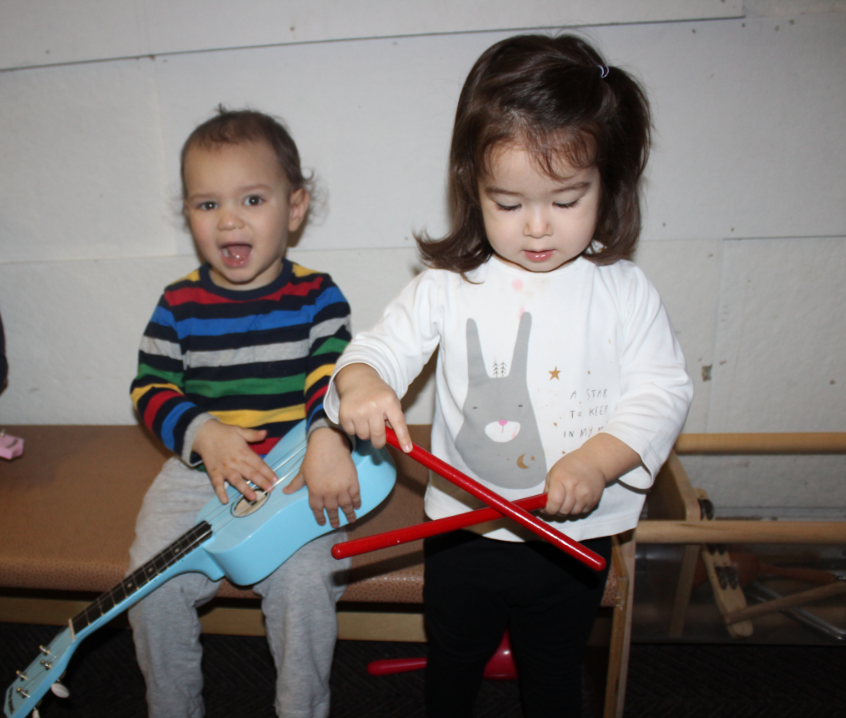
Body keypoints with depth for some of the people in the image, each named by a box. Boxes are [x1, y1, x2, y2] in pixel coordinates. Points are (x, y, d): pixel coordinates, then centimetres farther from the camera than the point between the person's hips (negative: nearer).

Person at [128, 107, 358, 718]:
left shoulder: (316, 296, -3)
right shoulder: (179, 306, 1)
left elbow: (334, 372, -12)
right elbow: (151, 389, 2)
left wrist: (329, 439, -31)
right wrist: (203, 434, -16)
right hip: (199, 471, 3)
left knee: (303, 583, -19)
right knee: (155, 586, -8)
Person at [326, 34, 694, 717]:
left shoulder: (622, 290, -11)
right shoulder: (448, 286, -10)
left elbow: (663, 389, -10)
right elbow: (384, 346, -7)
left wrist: (599, 459, -25)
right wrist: (360, 380, -31)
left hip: (574, 539, 0)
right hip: (463, 529, 1)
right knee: (452, 662, 28)